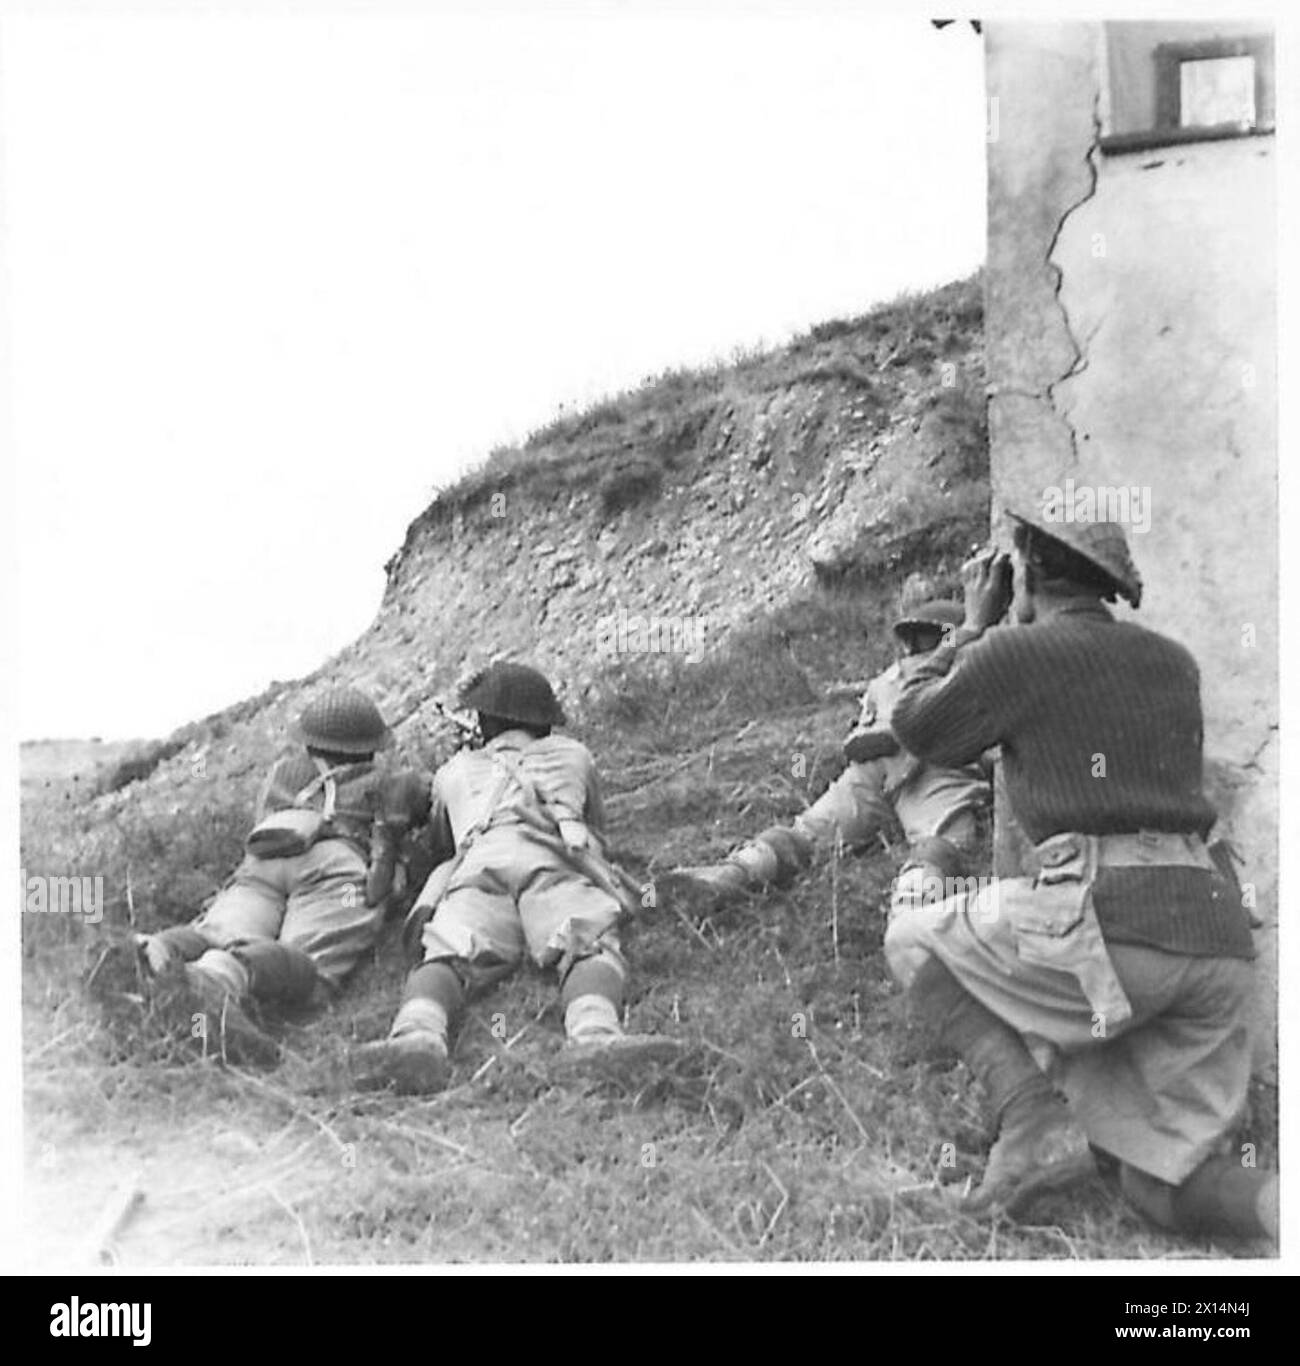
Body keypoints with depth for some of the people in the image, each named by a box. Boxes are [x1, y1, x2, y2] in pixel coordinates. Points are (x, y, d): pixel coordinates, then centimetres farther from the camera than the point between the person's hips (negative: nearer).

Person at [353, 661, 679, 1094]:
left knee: (445, 956, -20)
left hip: (478, 863, 1)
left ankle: (418, 1036, -53)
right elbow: (597, 835, 51)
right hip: (555, 864, -1)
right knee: (590, 947, -21)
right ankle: (596, 1035, -55)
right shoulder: (573, 755, 38)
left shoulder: (453, 772, 39)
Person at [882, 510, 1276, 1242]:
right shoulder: (1174, 663, 22)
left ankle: (1036, 1123, 1)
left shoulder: (1013, 653, 4)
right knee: (1168, 1187, 16)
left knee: (914, 941, 20)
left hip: (1105, 928, -6)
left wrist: (977, 624, 30)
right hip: (1215, 939, 6)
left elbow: (920, 730, 20)